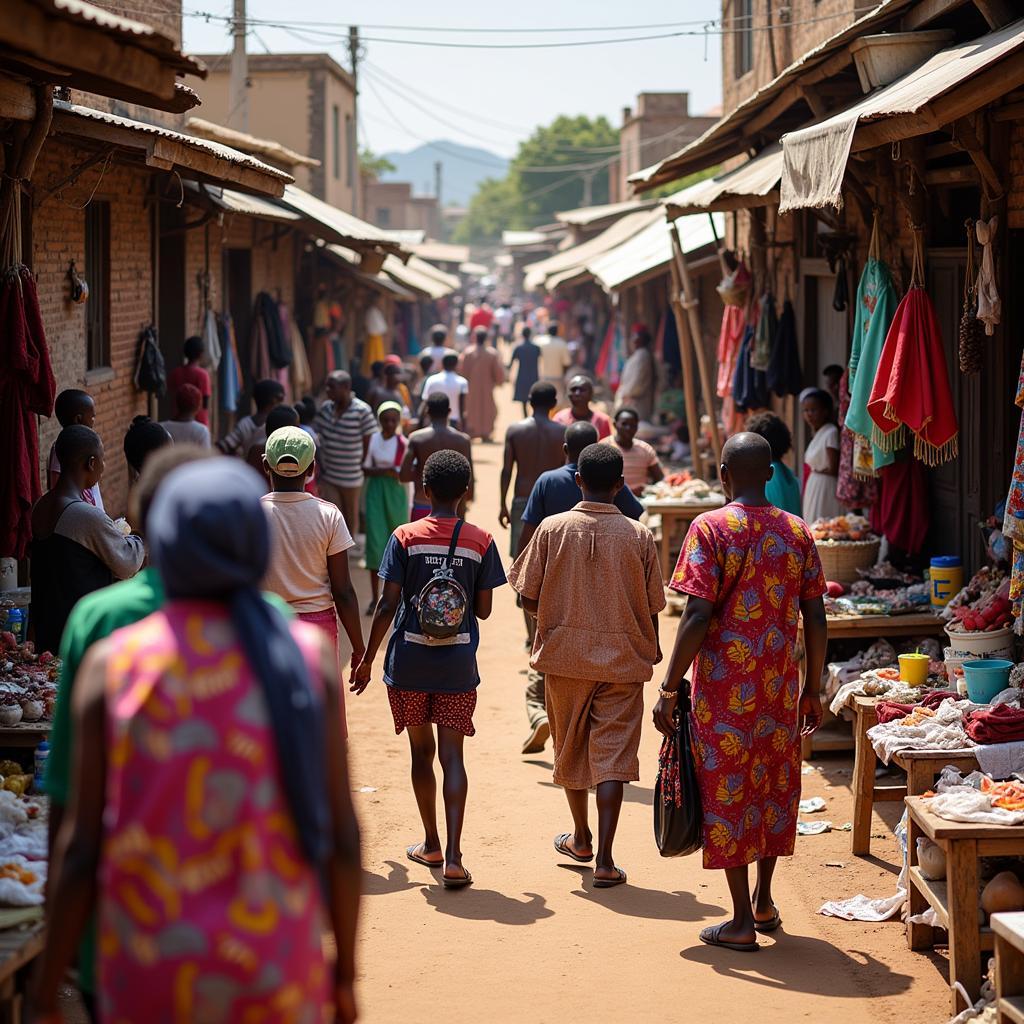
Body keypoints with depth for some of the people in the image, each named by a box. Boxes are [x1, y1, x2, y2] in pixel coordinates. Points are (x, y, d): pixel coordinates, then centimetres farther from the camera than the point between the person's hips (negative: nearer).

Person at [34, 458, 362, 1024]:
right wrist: (345, 975, 10)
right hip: (277, 977, 0)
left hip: (150, 977, 0)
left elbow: (80, 846, -6)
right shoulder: (309, 658, -4)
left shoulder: (111, 665, -6)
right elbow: (343, 836, -2)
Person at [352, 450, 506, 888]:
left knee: (421, 752, 14)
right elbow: (483, 609, 0)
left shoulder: (405, 537, -5)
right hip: (458, 665, 0)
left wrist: (367, 659, 3)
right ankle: (453, 856, -12)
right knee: (451, 755, -1)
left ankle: (431, 845, 27)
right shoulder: (481, 541, -3)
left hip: (409, 660, 0)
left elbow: (387, 605, -7)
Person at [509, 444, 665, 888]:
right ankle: (604, 859, -9)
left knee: (571, 748, 18)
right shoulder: (639, 536, -7)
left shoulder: (552, 529, -6)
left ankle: (581, 839, 35)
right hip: (623, 660, -1)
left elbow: (527, 598, -3)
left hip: (565, 655, 1)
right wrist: (651, 649, 17)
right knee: (613, 753, -1)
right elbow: (651, 607, -1)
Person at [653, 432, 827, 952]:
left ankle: (742, 921, 6)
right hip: (780, 688, 5)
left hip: (724, 688, -4)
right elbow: (816, 619, 4)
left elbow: (698, 615, -16)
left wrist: (669, 688, -11)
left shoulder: (711, 528, -10)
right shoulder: (798, 532, 3)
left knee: (726, 790, 3)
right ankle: (764, 901, 31)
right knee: (774, 783, 19)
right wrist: (813, 690, 14)